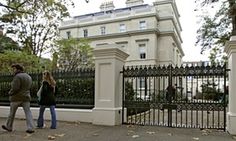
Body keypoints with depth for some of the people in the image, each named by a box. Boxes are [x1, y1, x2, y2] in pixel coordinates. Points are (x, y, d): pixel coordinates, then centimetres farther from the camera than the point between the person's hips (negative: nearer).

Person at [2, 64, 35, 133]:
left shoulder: (17, 76, -14)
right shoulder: (28, 77, 11)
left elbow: (15, 88, -18)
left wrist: (10, 93, -2)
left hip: (16, 97, -5)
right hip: (26, 97, 6)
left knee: (12, 113, 13)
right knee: (28, 112, 0)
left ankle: (8, 127, 30)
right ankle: (30, 128, -7)